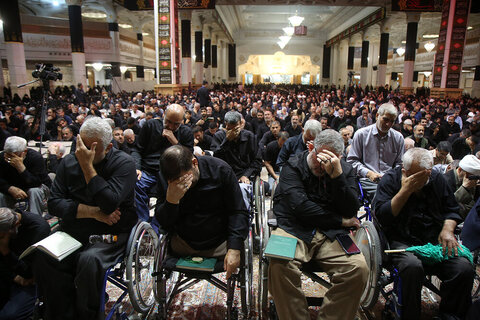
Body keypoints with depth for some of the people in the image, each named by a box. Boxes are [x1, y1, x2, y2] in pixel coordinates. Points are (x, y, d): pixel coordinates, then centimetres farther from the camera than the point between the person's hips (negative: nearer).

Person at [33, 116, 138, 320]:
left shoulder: (123, 163, -8)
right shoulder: (69, 162, 6)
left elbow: (109, 203, -21)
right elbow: (54, 203, -1)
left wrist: (87, 165, -22)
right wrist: (93, 212, -14)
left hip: (111, 233, -4)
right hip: (73, 231, 4)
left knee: (89, 261, -31)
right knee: (45, 258, -22)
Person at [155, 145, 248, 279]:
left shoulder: (220, 169, -12)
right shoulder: (166, 179, -7)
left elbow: (238, 212, -8)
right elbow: (163, 223, -8)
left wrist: (234, 249, -19)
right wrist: (171, 200, -29)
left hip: (219, 244, -2)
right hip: (182, 245, 3)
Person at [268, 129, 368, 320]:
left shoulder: (345, 170, 13)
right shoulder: (293, 166, 5)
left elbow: (351, 211, -1)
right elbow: (300, 206, -10)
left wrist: (337, 175, -14)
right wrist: (340, 220, -4)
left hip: (332, 234, 3)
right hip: (295, 229, -2)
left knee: (359, 268, -25)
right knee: (279, 265, -33)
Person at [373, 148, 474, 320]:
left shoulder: (437, 178, 10)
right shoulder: (390, 179, -4)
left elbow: (451, 209, 19)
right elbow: (381, 216, -14)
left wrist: (447, 229, -2)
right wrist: (405, 190, -19)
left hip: (435, 240, 5)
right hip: (402, 241, -4)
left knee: (464, 268, -21)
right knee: (413, 266, -34)